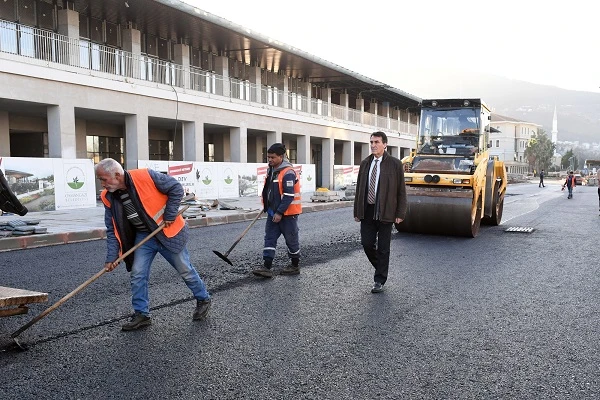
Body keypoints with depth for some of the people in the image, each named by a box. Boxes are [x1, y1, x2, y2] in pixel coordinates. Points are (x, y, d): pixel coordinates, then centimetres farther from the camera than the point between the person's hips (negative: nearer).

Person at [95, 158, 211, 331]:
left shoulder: (146, 176, -25)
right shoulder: (108, 197, -7)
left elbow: (176, 188, -16)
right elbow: (112, 230, -1)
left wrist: (169, 215, -17)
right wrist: (112, 257, -9)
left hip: (167, 232, -5)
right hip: (143, 236, 5)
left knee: (185, 270, 8)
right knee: (137, 275, -1)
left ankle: (203, 300, 29)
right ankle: (141, 314, 15)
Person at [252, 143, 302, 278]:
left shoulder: (288, 173, -20)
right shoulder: (271, 170, 8)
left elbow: (289, 196, -24)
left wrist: (280, 213, -22)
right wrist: (266, 206, 20)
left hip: (287, 213, -8)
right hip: (273, 212, 9)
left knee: (291, 239, 6)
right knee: (270, 238, 3)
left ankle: (295, 266, 21)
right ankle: (267, 267, 4)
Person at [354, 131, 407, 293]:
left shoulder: (395, 164, -3)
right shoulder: (365, 163, 9)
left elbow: (401, 190, -3)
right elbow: (359, 188, 11)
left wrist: (400, 213, -7)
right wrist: (357, 211, 8)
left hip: (385, 212, -4)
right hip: (367, 211, 4)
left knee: (383, 247, 4)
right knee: (366, 243, 3)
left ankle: (379, 281, 14)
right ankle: (380, 267, 31)